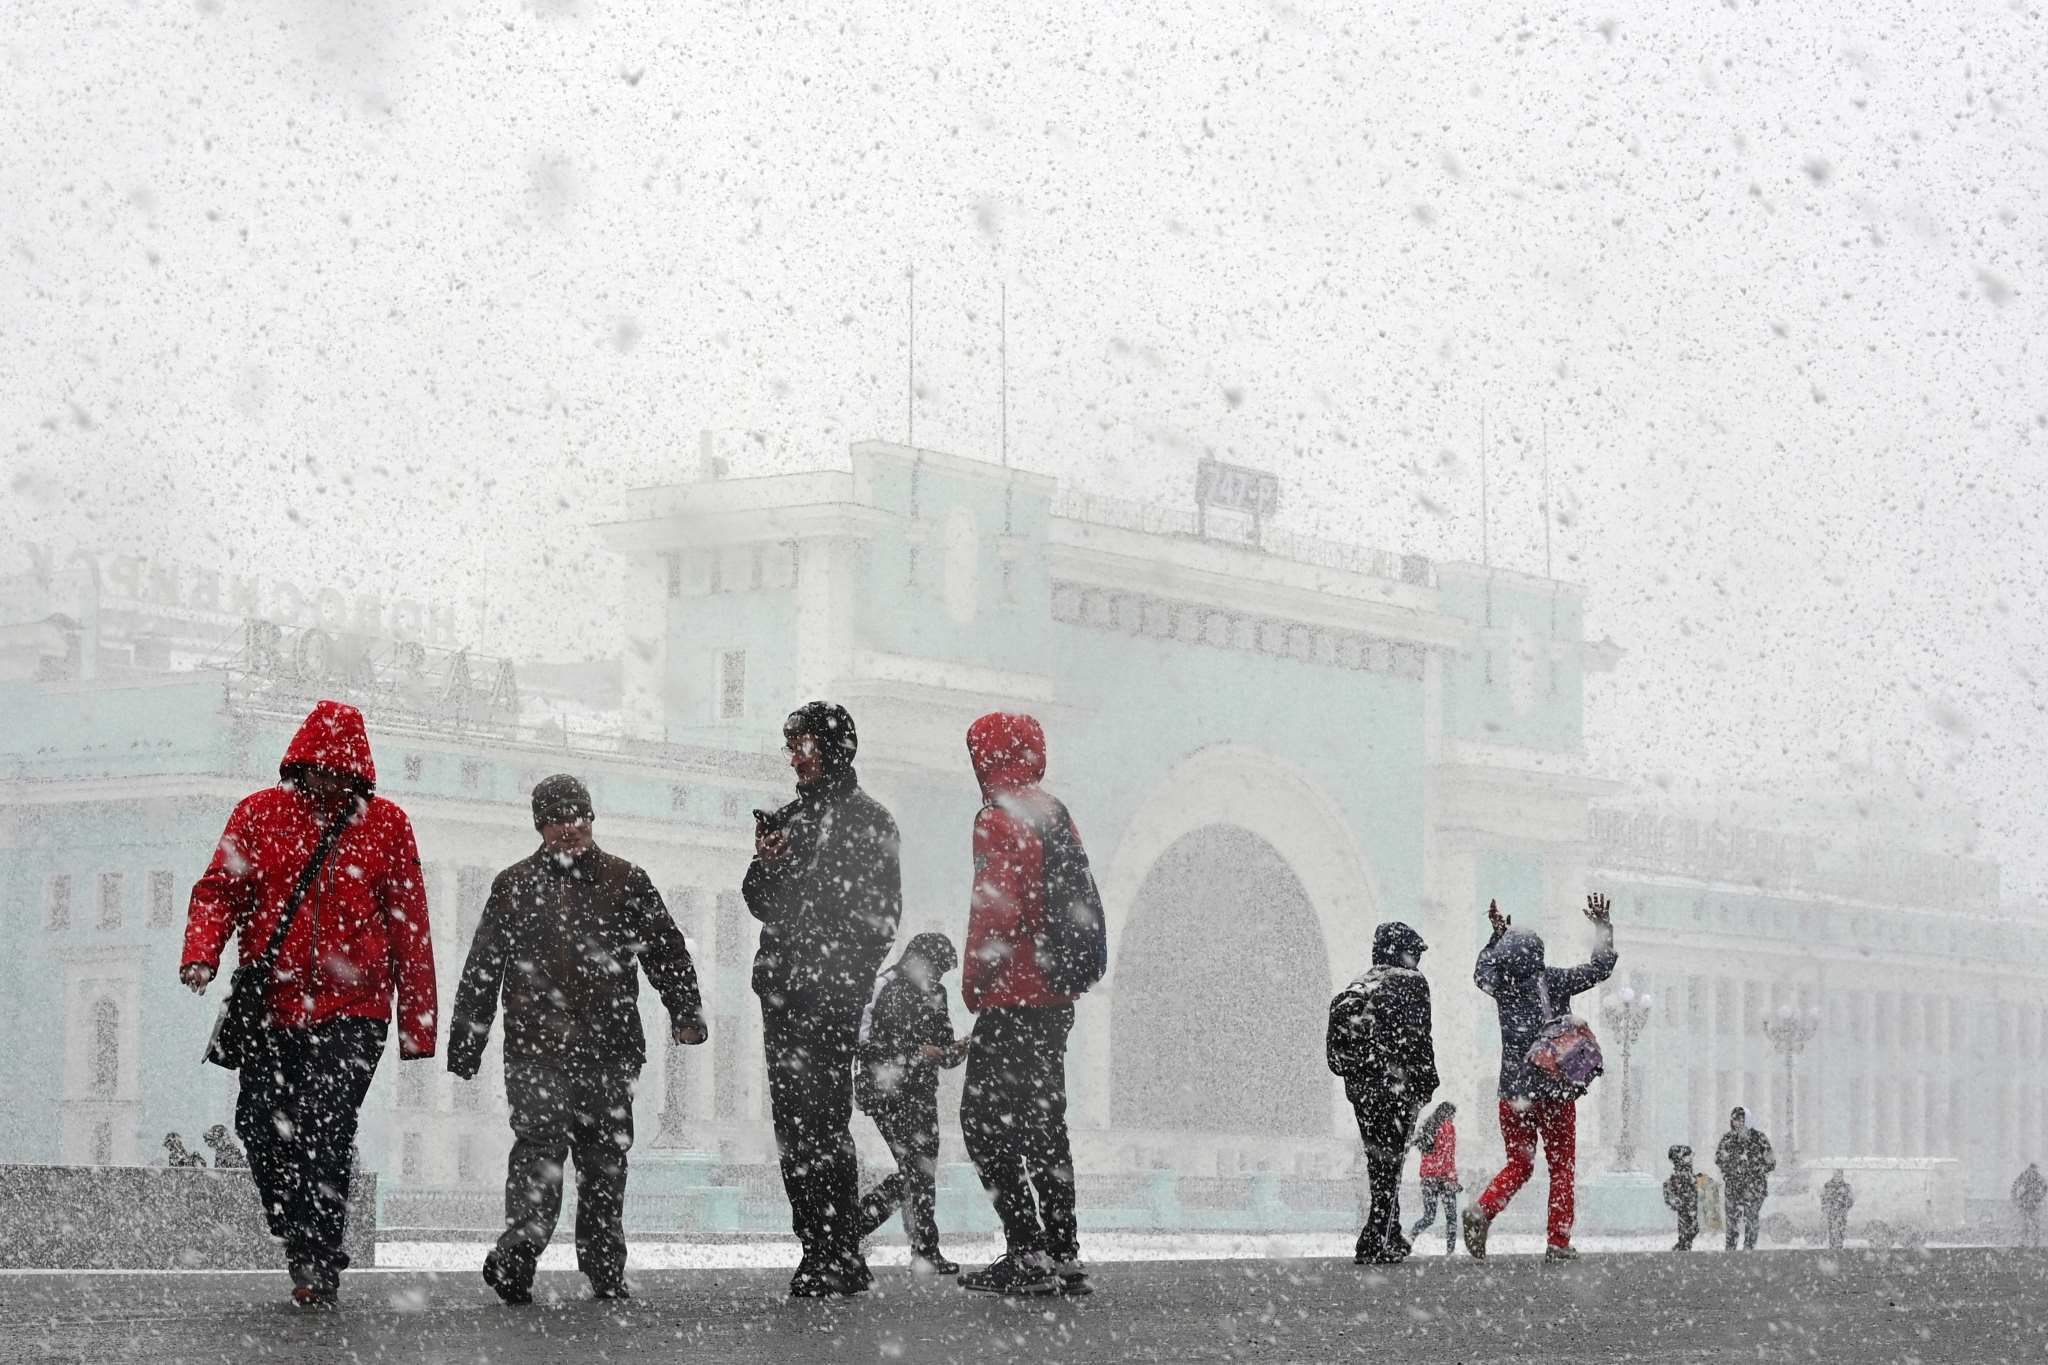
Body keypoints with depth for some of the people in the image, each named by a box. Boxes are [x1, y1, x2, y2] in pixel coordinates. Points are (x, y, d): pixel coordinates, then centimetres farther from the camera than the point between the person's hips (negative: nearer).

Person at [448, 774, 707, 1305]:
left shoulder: (625, 881, 11)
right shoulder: (514, 886, 10)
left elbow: (667, 950, 12)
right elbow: (481, 970, 12)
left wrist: (685, 1013, 0)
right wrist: (465, 1043, 10)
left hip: (609, 1047, 2)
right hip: (536, 1047, -2)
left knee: (605, 1157, 5)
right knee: (539, 1145, -16)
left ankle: (605, 1270, 12)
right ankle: (517, 1252, -25)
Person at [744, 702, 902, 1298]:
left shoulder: (867, 819, 0)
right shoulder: (788, 817, 20)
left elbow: (881, 914, -5)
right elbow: (762, 903, 24)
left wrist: (846, 978, -13)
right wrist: (765, 864, 3)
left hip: (833, 988, -7)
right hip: (781, 990, 7)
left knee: (823, 1121, -12)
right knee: (791, 1121, 5)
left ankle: (841, 1256, -11)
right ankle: (817, 1247, 9)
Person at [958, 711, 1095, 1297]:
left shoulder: (1000, 817, -13)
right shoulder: (1055, 815, 14)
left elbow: (997, 910, -21)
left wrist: (975, 983, -12)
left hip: (1013, 1001, -9)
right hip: (1056, 996, 9)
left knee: (985, 1121, -5)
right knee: (1044, 1121, 13)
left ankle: (1028, 1254, -12)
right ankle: (1064, 1256, 13)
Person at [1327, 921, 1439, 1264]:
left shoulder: (1355, 988, 14)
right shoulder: (1410, 982, -5)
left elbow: (1337, 1043, 13)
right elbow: (1417, 1038, -11)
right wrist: (1427, 1083, -6)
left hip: (1358, 1087, 7)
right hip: (1395, 1086, -7)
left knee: (1379, 1162, 18)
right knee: (1390, 1164, -3)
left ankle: (1391, 1239, 26)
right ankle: (1374, 1245, -7)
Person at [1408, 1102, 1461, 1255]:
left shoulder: (1427, 1126, 14)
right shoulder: (1448, 1127, -6)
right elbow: (1448, 1155, -13)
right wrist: (1452, 1177, -14)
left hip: (1427, 1175, 6)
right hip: (1444, 1175, -6)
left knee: (1429, 1217, 9)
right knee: (1451, 1216, 2)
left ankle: (1410, 1236, -13)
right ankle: (1450, 1250, -4)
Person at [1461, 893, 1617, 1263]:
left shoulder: (1501, 983, 1)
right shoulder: (1553, 981, -8)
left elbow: (1481, 973, 25)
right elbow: (1601, 966, 1)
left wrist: (1498, 935, 33)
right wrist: (1602, 925, 14)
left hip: (1514, 1091, 3)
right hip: (1555, 1090, -3)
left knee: (1519, 1164, 13)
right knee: (1562, 1167, 7)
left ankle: (1483, 1210, -13)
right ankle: (1558, 1242, 3)